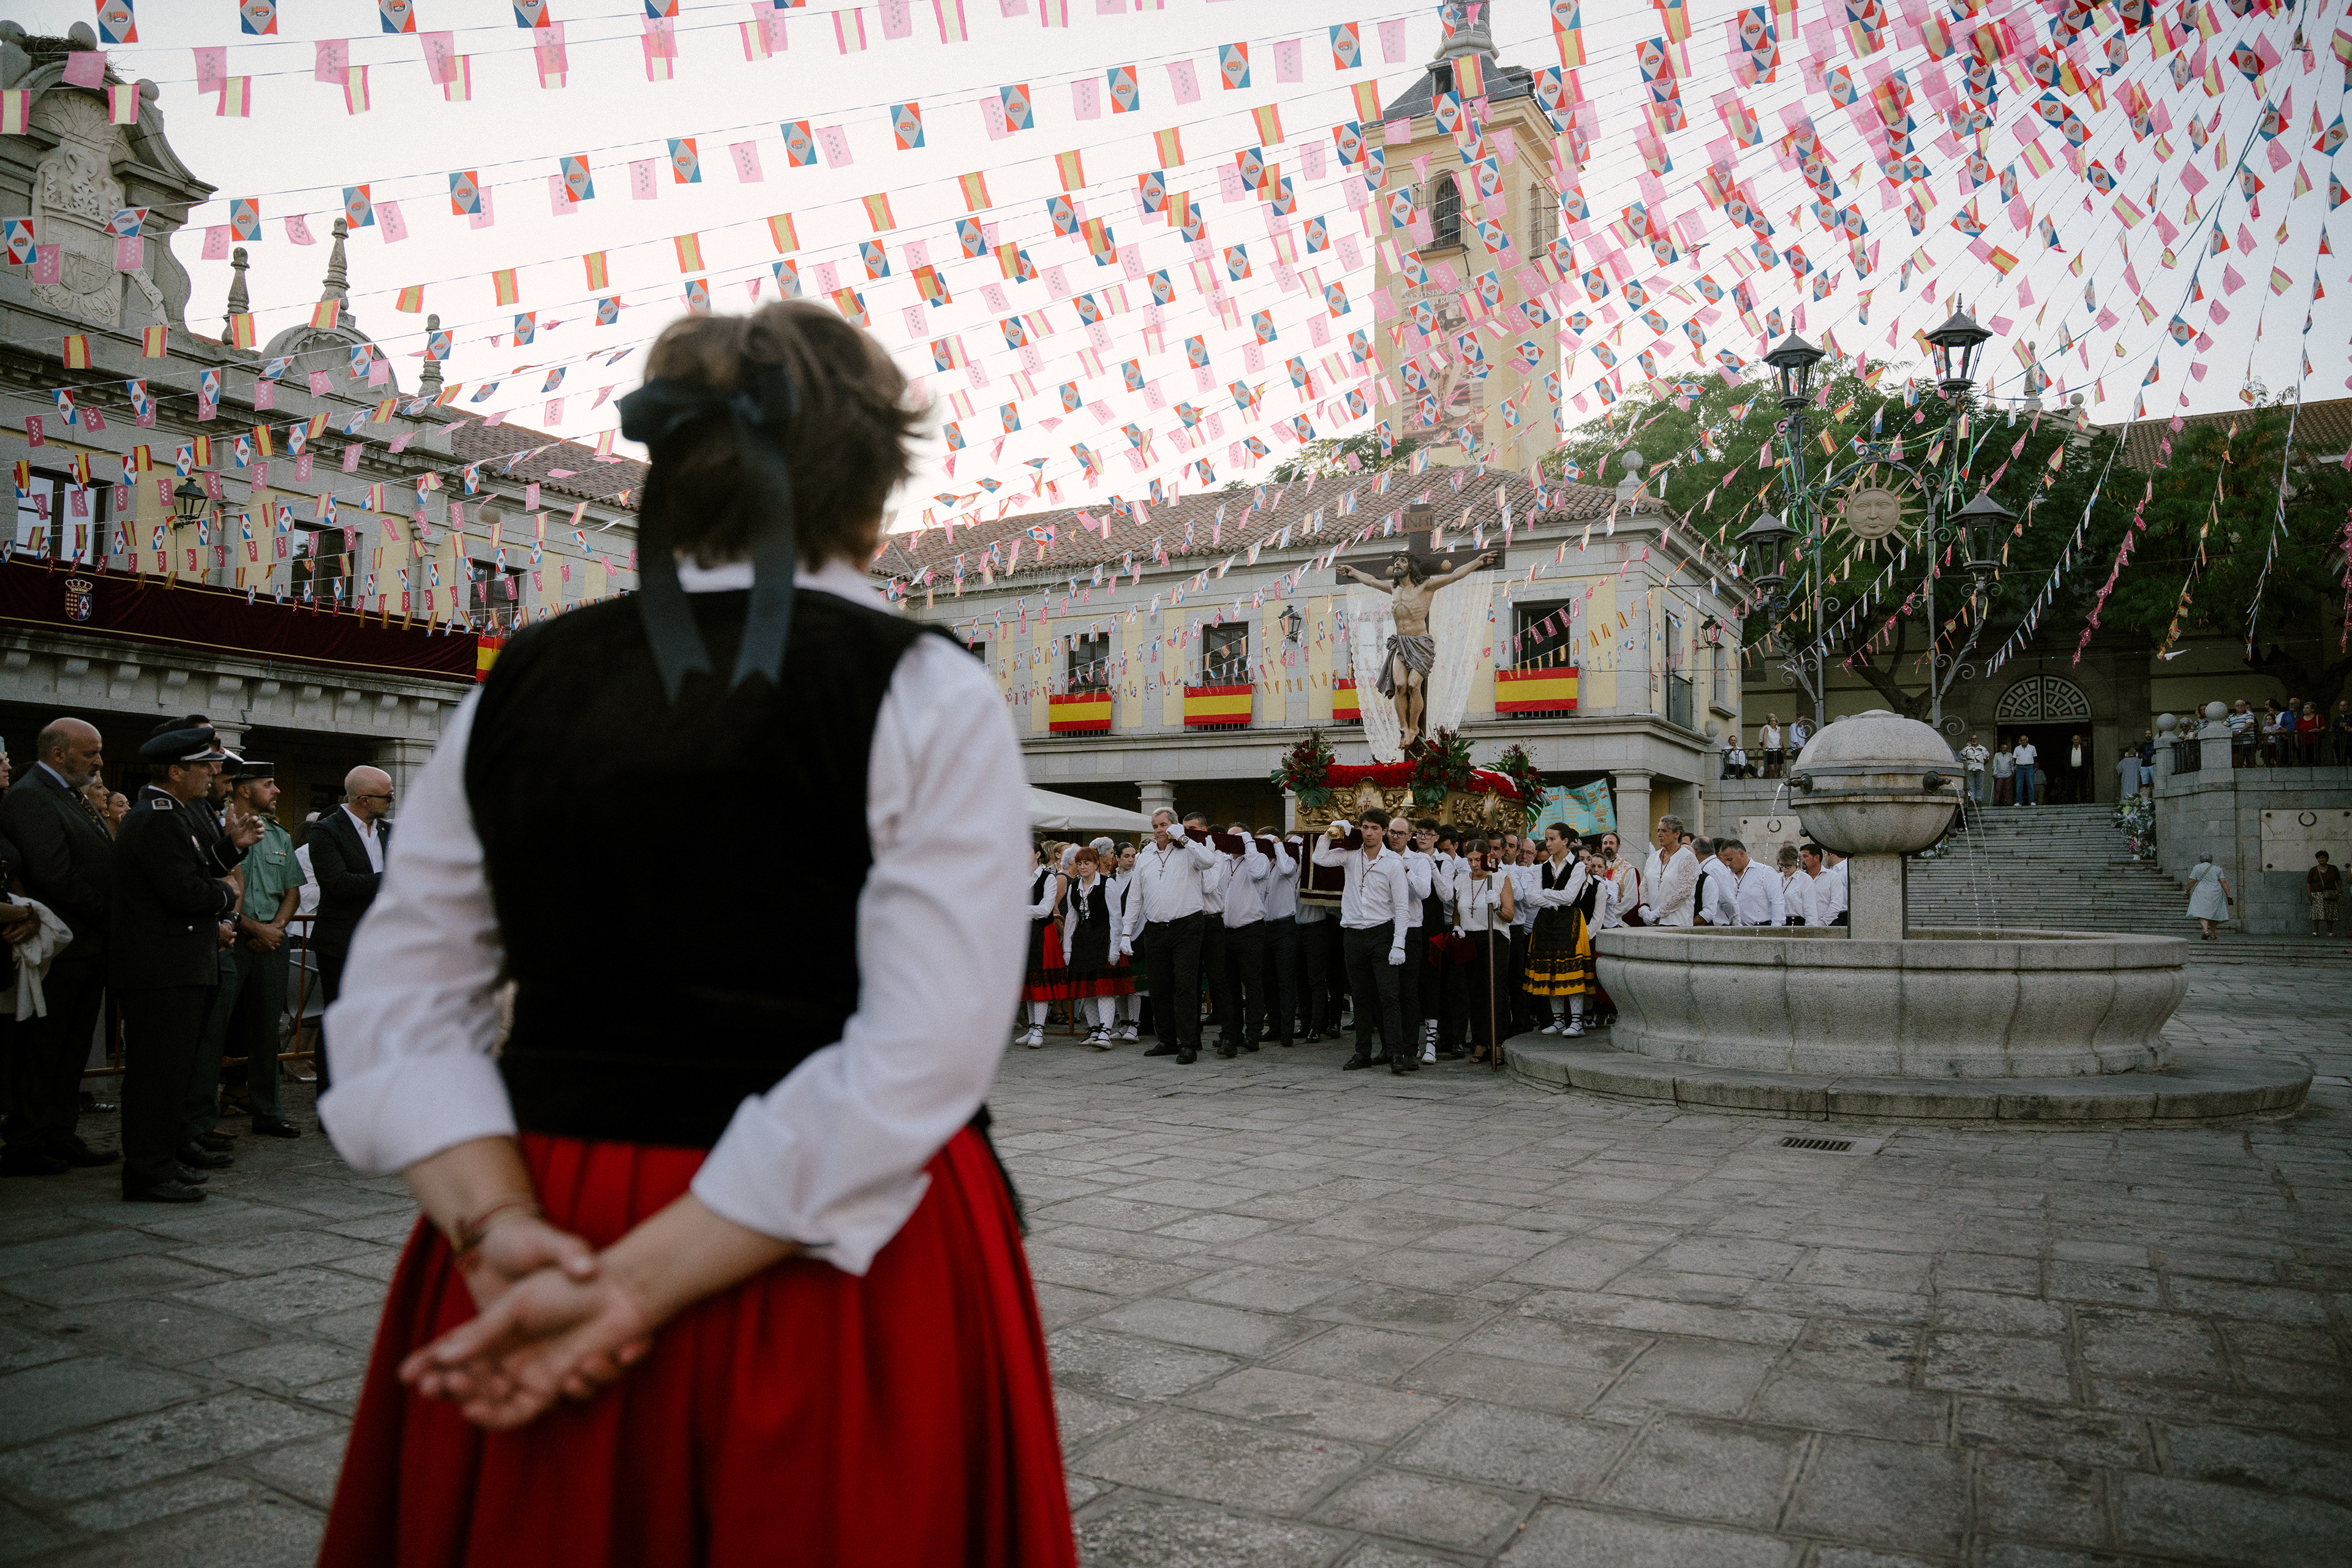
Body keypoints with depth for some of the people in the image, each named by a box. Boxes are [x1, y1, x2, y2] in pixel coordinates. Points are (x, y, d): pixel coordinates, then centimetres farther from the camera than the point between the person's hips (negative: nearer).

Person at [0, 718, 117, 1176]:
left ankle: (61, 1137, 23)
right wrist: (107, 914, -14)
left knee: (72, 1050, 15)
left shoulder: (71, 796, 17)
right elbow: (53, 874, -22)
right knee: (39, 1051, 0)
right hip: (58, 951, -9)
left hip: (89, 948, 9)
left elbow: (101, 864, 18)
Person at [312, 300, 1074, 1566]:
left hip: (542, 1251, 4)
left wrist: (501, 1229, -10)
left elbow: (399, 1000, 0)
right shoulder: (927, 697, -12)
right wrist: (644, 1284, -18)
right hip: (836, 1272, -3)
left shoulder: (517, 687, 2)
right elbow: (926, 1051, -20)